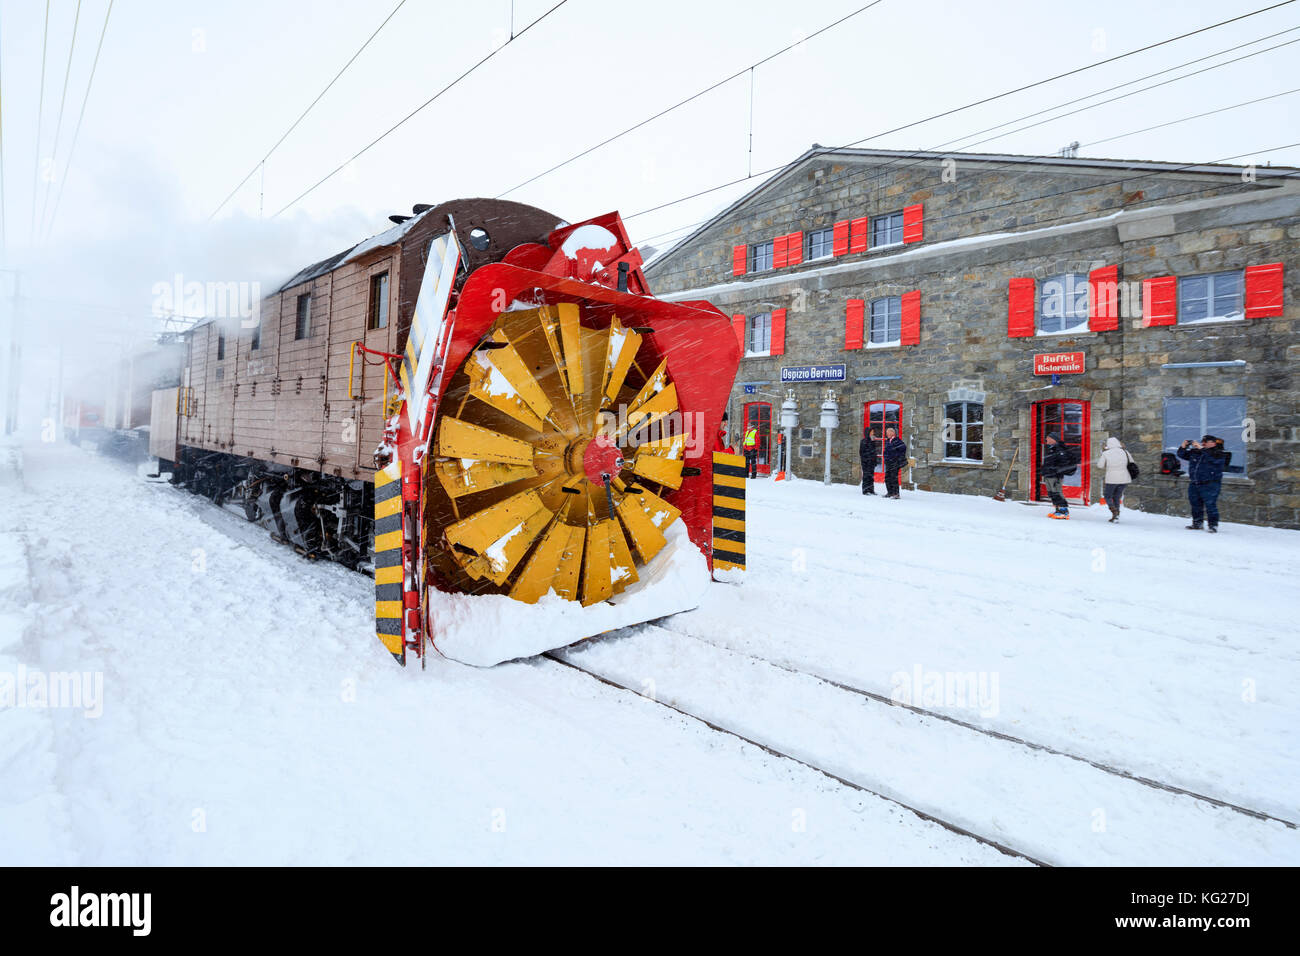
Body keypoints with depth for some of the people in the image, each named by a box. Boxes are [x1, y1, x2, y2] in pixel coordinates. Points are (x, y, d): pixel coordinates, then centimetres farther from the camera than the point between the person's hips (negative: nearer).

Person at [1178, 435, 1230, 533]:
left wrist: (1201, 448, -29)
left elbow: (1213, 457, -27)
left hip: (1210, 485, -6)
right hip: (1194, 484, 6)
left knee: (1210, 505, -8)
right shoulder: (1194, 452, 10)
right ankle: (1197, 524, 26)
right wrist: (1183, 447, -4)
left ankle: (1213, 526, -1)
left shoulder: (1220, 454, -6)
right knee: (1195, 505, 14)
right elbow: (1182, 455, 15)